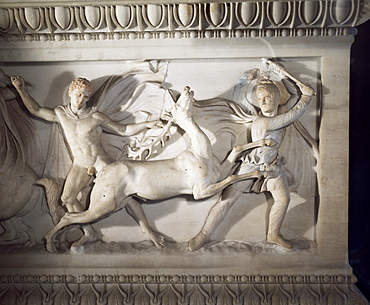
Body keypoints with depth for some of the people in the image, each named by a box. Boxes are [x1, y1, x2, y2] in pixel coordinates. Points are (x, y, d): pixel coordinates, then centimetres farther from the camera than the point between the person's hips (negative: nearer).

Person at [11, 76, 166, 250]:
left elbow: (124, 130, -7)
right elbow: (35, 110, 14)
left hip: (101, 161, -4)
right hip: (79, 165, 4)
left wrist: (147, 124, -18)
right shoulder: (61, 114, 1)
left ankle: (147, 229, 1)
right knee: (67, 198, -8)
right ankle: (90, 234, 5)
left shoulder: (96, 117, -10)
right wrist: (21, 90, 8)